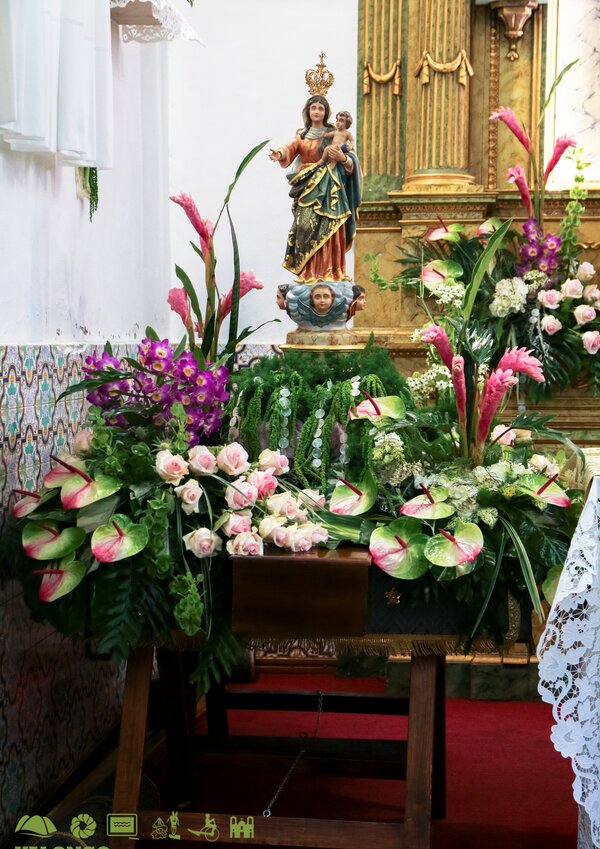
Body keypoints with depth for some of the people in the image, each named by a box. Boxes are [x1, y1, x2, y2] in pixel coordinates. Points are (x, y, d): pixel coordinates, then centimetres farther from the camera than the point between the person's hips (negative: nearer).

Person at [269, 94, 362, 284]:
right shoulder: (302, 134, 16)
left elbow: (352, 161, 3)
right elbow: (291, 148, -4)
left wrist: (342, 158, -20)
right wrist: (280, 153, -26)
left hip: (328, 189, -2)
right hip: (307, 189, 2)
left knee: (327, 231, -9)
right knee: (307, 229, -9)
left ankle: (329, 272, -8)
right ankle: (308, 273, -8)